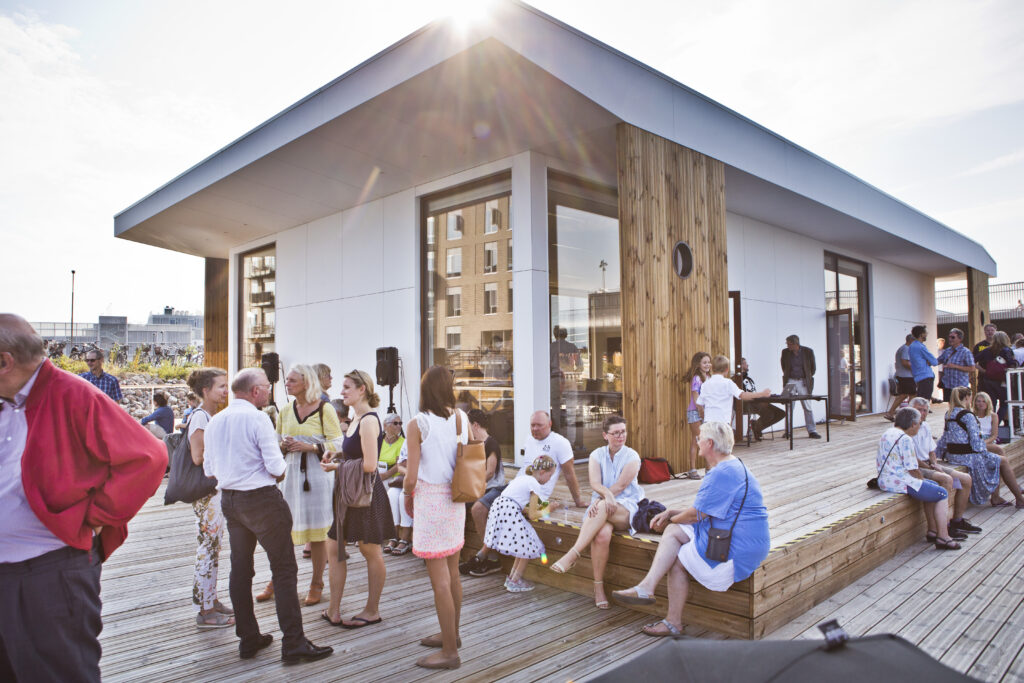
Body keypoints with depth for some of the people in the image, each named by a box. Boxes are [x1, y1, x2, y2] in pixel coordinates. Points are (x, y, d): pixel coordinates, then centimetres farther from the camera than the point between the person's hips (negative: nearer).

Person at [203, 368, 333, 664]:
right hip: (262, 500, -8)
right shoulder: (258, 419, -16)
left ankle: (248, 638, 24)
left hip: (229, 500, 8)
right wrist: (282, 467, 4)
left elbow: (208, 469, 12)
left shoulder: (214, 422, 6)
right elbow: (277, 468, -18)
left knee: (240, 568, 15)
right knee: (284, 569, -1)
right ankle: (293, 644, 1)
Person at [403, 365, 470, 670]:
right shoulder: (462, 418, 2)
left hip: (430, 501, -6)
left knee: (440, 580, 2)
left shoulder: (418, 424, -14)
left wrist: (407, 496, 5)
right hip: (456, 500, 7)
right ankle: (451, 634, 36)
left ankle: (450, 652, 12)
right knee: (452, 573, 19)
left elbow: (411, 477, -14)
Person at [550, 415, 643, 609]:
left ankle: (573, 554, -39)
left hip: (627, 508, -2)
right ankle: (598, 586, -21)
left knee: (603, 508, -38)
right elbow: (595, 483, -6)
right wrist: (606, 493, -28)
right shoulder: (597, 455, 10)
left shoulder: (632, 456, 2)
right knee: (602, 534, -34)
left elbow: (621, 486, -10)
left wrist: (601, 500, -20)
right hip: (600, 509, 2)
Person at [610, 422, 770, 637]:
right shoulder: (731, 467, 15)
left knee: (677, 560, -1)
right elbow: (704, 510, 18)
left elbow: (696, 514, -19)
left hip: (737, 552, -10)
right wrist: (670, 513, 8)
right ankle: (646, 587, -12)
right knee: (673, 531, -1)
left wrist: (670, 519, 2)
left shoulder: (723, 474, -22)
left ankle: (674, 623, 13)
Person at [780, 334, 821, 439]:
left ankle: (812, 431, 3)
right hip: (790, 381, 1)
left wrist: (808, 377, 9)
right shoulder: (785, 352, -2)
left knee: (807, 406, -2)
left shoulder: (808, 352, -7)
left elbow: (813, 367, 7)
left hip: (803, 382, -1)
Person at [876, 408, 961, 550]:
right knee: (942, 494, 2)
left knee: (932, 486, 26)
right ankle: (943, 537, 4)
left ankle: (932, 531, 27)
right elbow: (912, 470, -17)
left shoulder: (888, 433, 13)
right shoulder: (905, 439, -17)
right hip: (900, 483, -10)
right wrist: (922, 480, 4)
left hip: (885, 480, 10)